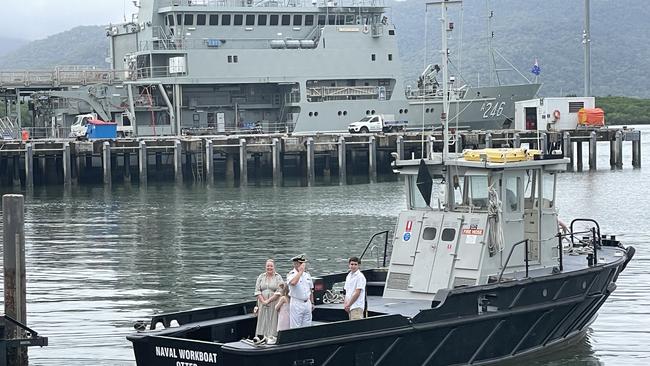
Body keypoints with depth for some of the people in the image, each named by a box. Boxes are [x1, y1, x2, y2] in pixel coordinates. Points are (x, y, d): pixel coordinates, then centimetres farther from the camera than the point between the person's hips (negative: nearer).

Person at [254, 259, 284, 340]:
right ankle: (261, 338, 0)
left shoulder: (278, 277, 1)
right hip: (262, 304, 3)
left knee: (273, 321, -5)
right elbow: (257, 291, 5)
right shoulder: (261, 277, 11)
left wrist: (269, 300, -15)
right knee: (262, 321, 0)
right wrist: (263, 301, -9)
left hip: (274, 304, -3)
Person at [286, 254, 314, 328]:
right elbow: (293, 283, -32)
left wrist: (312, 303, 16)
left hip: (307, 303, 6)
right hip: (296, 303, -6)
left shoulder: (307, 274, 13)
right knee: (295, 327, -5)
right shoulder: (291, 274, -6)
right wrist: (301, 271, -23)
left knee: (307, 326, 7)